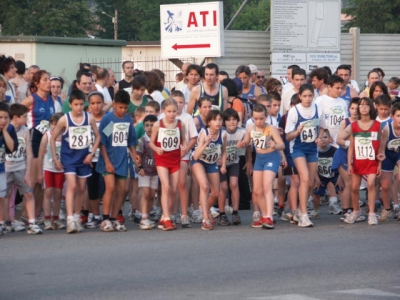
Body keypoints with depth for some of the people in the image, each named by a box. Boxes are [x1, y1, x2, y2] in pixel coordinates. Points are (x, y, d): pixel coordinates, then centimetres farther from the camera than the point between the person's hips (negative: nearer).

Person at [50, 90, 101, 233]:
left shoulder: (89, 118, -5)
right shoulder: (64, 120, -11)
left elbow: (98, 136, 8)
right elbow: (52, 138, -3)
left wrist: (92, 153, -3)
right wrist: (55, 159, -5)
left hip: (84, 158, 3)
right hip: (68, 158, -3)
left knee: (81, 189, 10)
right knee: (72, 186, -16)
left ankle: (77, 218, 25)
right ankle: (70, 219, -21)